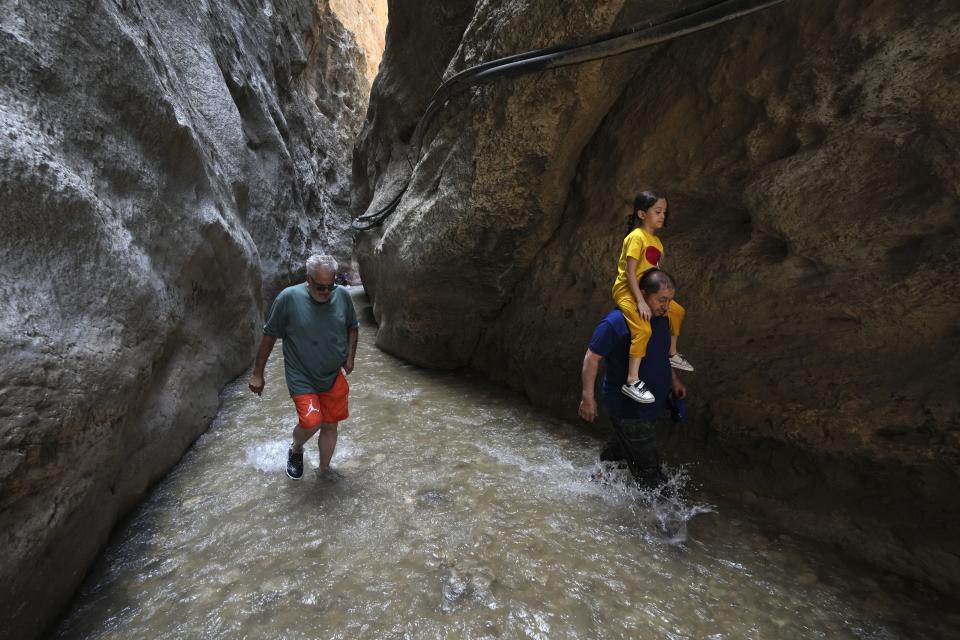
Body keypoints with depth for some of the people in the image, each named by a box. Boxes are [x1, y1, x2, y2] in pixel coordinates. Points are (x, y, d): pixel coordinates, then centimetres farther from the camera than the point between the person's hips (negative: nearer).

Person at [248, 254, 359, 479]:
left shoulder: (342, 295, -7)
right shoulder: (289, 298, -16)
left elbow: (353, 327, 10)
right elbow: (269, 335, -7)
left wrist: (350, 357, -2)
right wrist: (257, 373, -2)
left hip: (334, 377, 3)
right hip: (302, 378, -3)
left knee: (330, 425, 11)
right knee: (311, 422, -17)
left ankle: (324, 470, 35)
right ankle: (296, 449, 19)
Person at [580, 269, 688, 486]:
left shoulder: (662, 320, 4)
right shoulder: (615, 323, -23)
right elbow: (592, 358, -21)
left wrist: (674, 380, 20)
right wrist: (587, 397, -24)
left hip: (652, 406, 8)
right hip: (627, 409, -8)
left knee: (621, 448, 25)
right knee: (648, 468, 2)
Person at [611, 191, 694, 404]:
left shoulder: (656, 241, 10)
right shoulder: (636, 237, -17)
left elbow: (653, 271, 8)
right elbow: (630, 273, -22)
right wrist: (640, 302, -26)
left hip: (646, 291, 10)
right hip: (627, 292, -9)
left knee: (677, 311, 18)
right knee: (643, 330, -27)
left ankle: (672, 354, 35)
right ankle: (632, 381, -22)